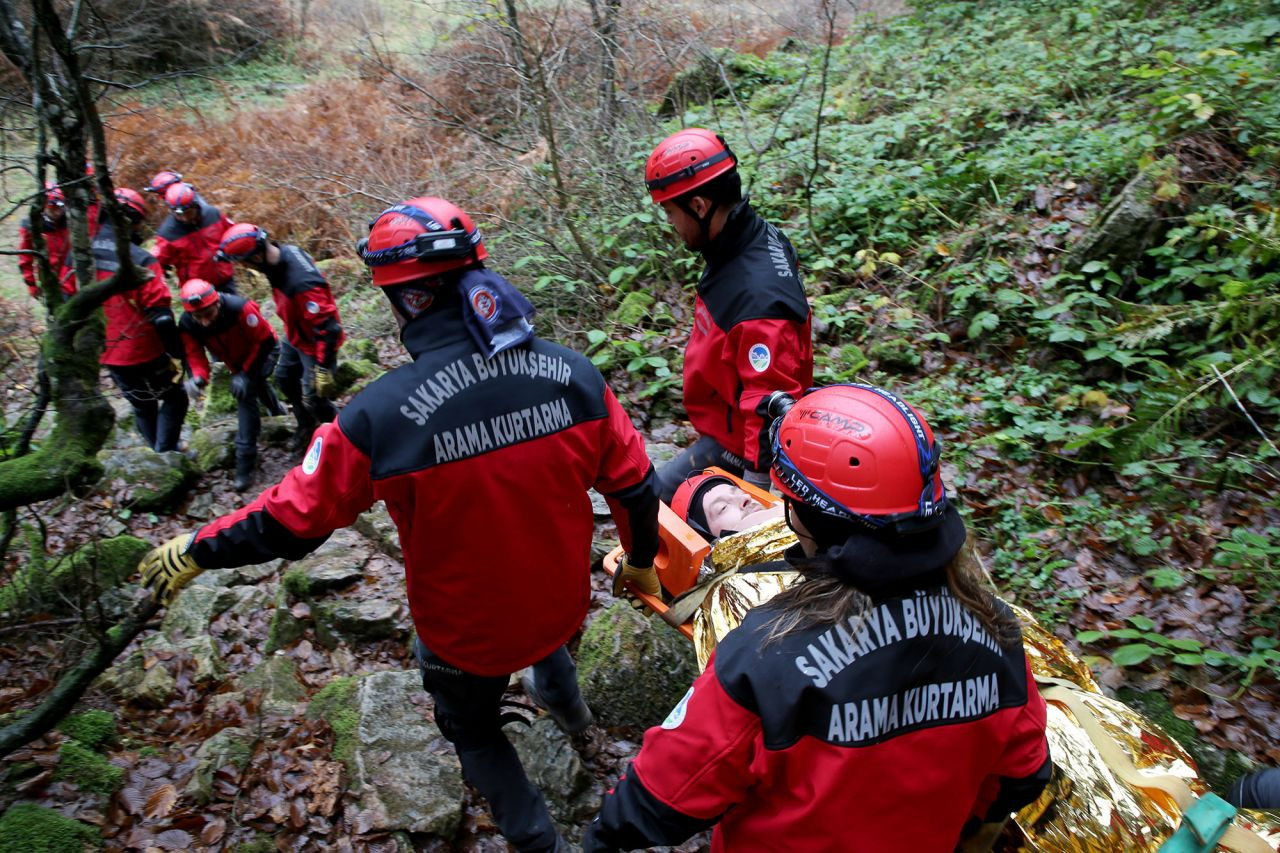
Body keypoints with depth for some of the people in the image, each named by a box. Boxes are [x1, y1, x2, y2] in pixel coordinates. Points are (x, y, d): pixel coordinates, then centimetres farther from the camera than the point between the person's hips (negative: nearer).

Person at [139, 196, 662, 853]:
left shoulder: (380, 414, -28)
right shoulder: (573, 373, -19)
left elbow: (290, 520, -15)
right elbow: (633, 485, -8)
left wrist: (194, 551, 4)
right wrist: (642, 559, 12)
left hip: (466, 630, -4)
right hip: (564, 600, 4)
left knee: (473, 730, 28)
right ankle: (567, 705, 69)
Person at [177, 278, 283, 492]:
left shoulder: (240, 308, -40)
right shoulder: (187, 325, -25)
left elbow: (265, 341, -29)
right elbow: (195, 355, -19)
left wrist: (246, 372, -32)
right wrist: (197, 378, -42)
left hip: (264, 351, -6)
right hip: (237, 360, 6)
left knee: (245, 390, -23)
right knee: (254, 384, 31)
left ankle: (245, 462, -19)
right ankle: (275, 409, 69)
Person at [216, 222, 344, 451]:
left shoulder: (302, 282, -40)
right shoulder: (282, 253, -12)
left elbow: (327, 328, -35)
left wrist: (323, 369, -27)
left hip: (316, 343, -9)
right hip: (295, 336, 9)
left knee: (313, 398, 3)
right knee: (285, 378, 25)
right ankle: (306, 425, 46)